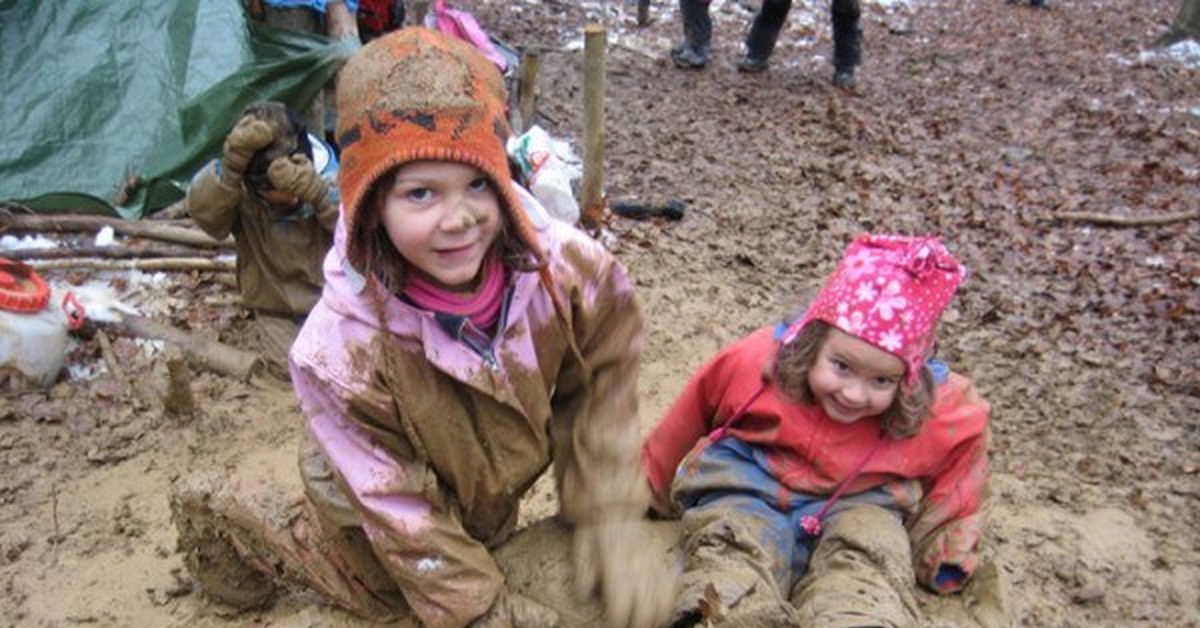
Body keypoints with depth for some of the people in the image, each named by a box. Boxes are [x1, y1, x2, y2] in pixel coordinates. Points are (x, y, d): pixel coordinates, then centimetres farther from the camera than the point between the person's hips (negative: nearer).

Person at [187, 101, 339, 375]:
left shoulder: (324, 174, -13)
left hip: (328, 297, 1)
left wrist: (317, 191, -48)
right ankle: (264, 335, 15)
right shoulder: (239, 191, -16)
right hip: (277, 309, 0)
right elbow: (200, 208, -37)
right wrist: (231, 162, -54)